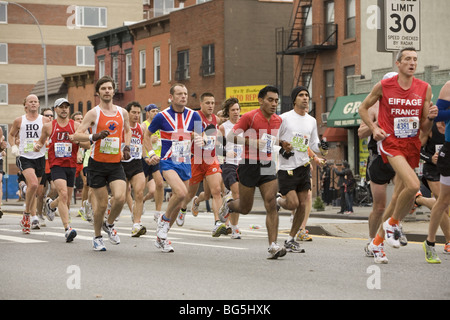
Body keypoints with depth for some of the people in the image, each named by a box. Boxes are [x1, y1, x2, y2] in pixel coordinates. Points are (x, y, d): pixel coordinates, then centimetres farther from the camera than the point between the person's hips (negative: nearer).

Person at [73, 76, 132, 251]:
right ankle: (97, 237, 23)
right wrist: (94, 136, -26)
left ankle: (109, 225, 14)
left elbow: (127, 131, 28)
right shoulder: (93, 113, -5)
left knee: (120, 197, -16)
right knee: (101, 204, 0)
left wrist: (126, 147, 11)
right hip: (97, 164, -3)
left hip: (116, 163, 3)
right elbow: (76, 135, -10)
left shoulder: (122, 112, 8)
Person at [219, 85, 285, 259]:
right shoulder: (250, 117, -9)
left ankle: (273, 246, -17)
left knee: (271, 203, -13)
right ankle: (228, 203, 43)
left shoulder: (278, 120, 9)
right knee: (245, 208, 7)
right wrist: (252, 142, -21)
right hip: (249, 165, -4)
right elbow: (230, 136, -10)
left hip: (268, 165, 4)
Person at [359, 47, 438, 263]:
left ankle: (377, 241, 23)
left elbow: (424, 129, 7)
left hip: (412, 145, 5)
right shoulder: (384, 86, -3)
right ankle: (392, 223, -1)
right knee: (413, 185, -27)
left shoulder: (424, 88, 4)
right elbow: (363, 108, 12)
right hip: (391, 143, -5)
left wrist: (430, 118, -14)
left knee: (405, 197, 6)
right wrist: (374, 128, -3)